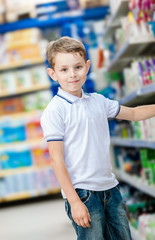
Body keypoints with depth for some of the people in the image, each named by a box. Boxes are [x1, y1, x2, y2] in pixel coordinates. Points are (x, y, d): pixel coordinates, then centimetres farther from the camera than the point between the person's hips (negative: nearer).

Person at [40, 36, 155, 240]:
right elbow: (57, 160, -14)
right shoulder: (54, 111, -11)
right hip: (82, 192, -6)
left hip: (110, 187, 6)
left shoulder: (98, 101, 7)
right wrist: (74, 201, -17)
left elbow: (132, 113, 25)